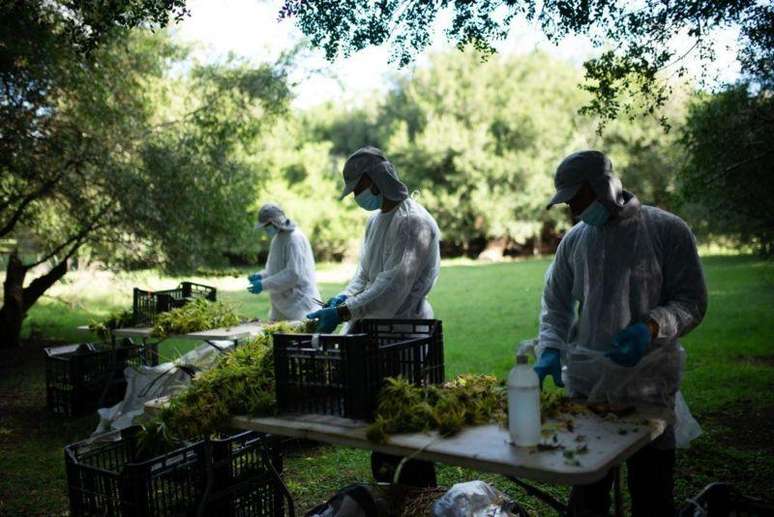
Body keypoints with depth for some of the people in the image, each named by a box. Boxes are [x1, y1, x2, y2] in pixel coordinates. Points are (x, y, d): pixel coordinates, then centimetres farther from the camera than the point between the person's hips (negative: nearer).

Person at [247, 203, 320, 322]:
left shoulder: (295, 238, -16)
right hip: (282, 303, 9)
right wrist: (261, 276, 4)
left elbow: (294, 274, -22)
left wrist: (264, 285, -20)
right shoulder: (278, 238, 13)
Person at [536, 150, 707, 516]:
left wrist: (651, 328, -24)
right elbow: (556, 303, 12)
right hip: (586, 385, 4)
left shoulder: (667, 230, -6)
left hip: (649, 387, -3)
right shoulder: (574, 240, 6)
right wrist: (551, 350, -3)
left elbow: (692, 301, -6)